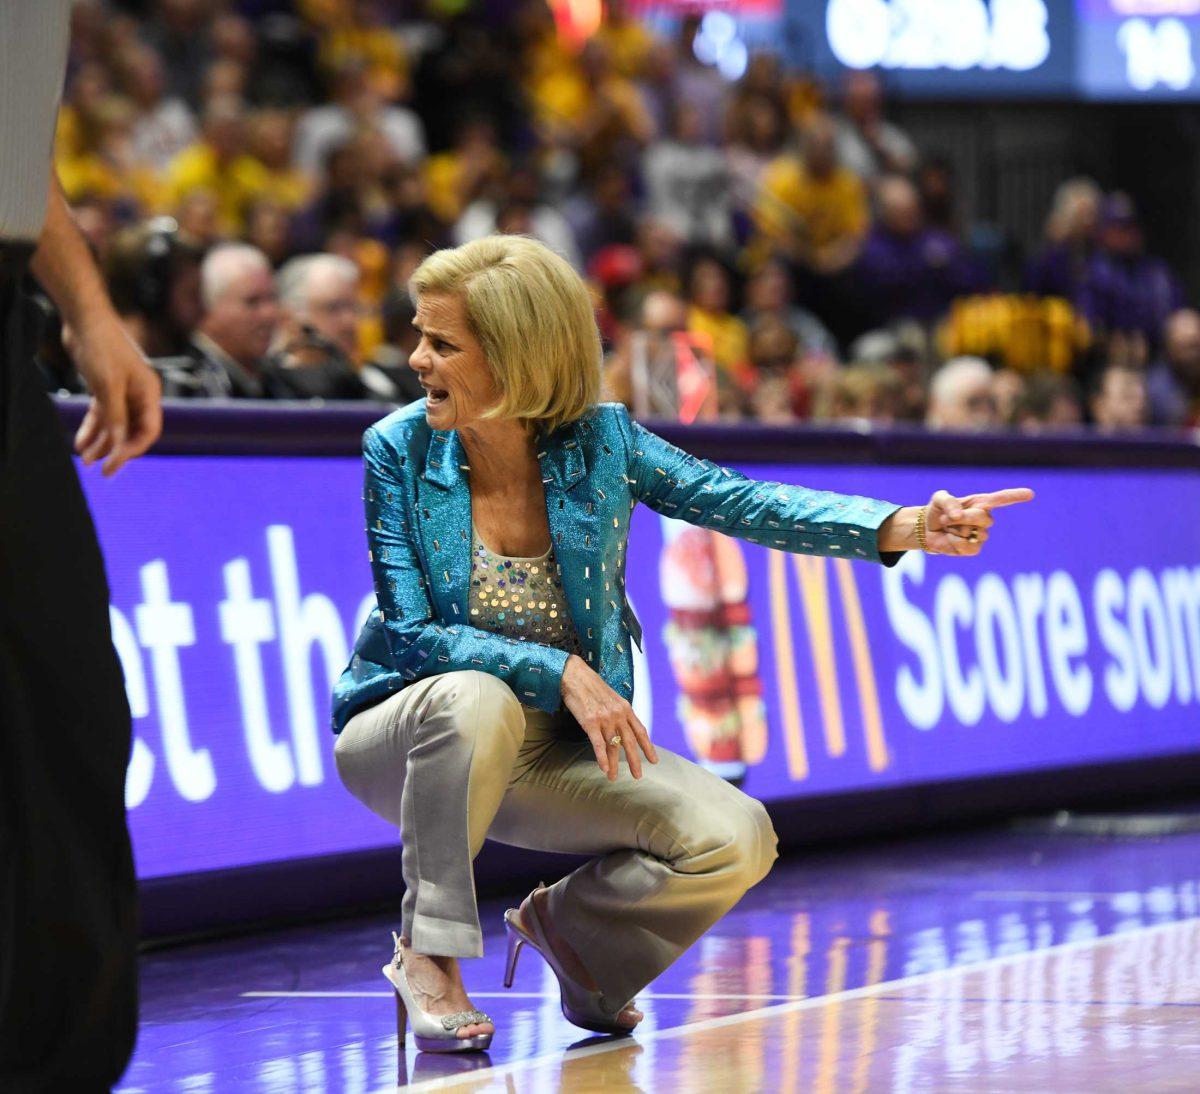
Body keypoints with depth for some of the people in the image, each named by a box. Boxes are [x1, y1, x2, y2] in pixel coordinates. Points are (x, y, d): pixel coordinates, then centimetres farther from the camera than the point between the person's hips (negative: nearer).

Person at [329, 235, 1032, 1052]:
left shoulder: (598, 441, -10)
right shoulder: (400, 452, -14)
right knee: (476, 700, -39)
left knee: (737, 839, -17)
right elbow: (412, 632, -18)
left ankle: (564, 924, 13)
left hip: (558, 747, 3)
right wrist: (561, 672, -30)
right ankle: (428, 952, -18)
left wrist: (902, 528, -31)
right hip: (409, 734, -3)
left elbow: (740, 503, -16)